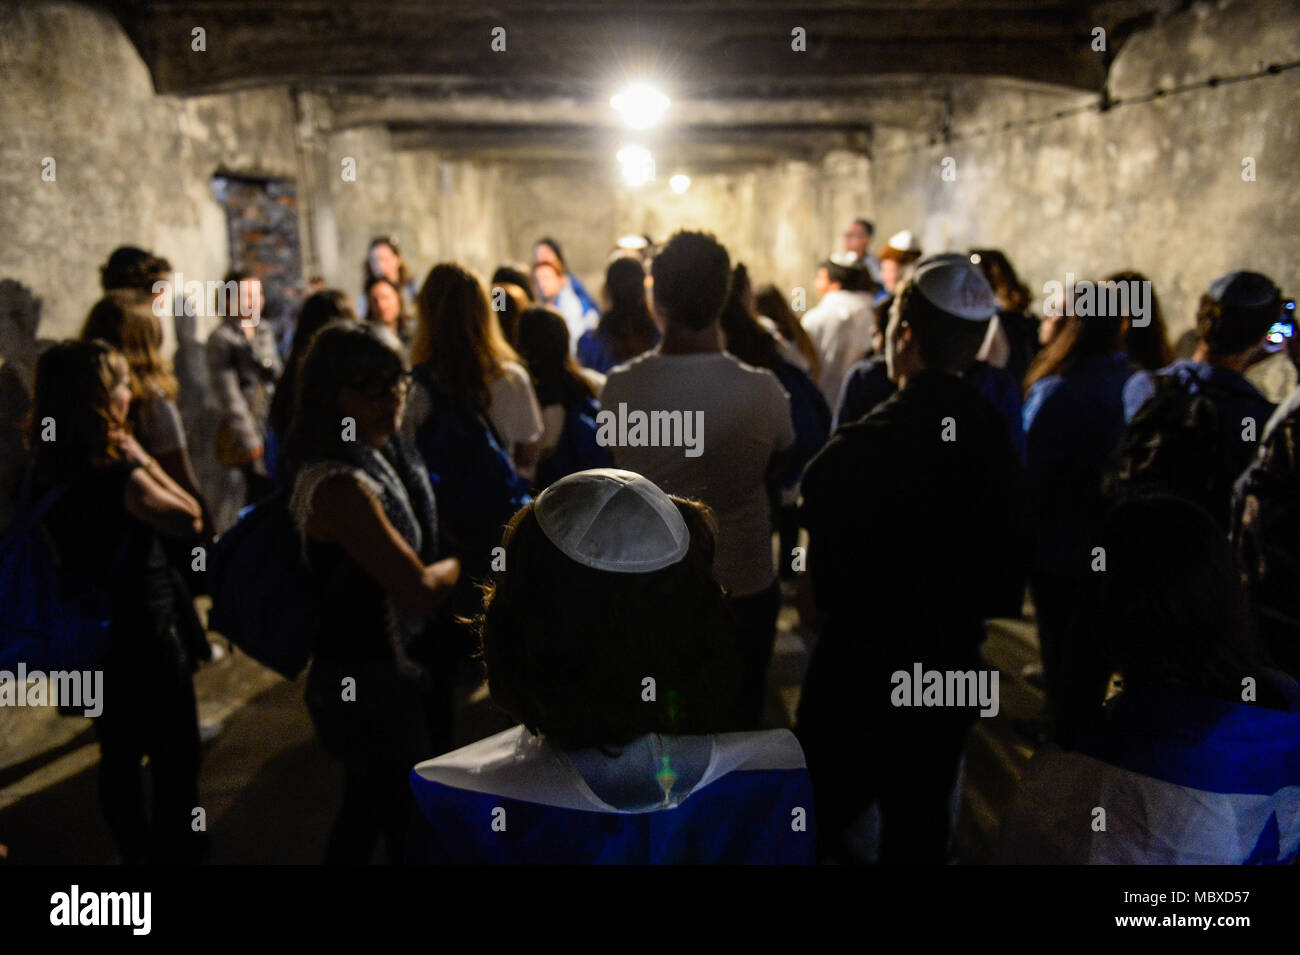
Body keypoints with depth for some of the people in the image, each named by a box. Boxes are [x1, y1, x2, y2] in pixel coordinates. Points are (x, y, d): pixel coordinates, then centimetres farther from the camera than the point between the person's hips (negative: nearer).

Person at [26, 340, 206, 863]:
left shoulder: (47, 472, -3)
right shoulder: (117, 475, -25)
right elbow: (190, 519, -14)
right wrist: (142, 459, -13)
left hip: (92, 633, 8)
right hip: (143, 633, -7)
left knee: (118, 752, 21)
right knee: (175, 753, 11)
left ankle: (134, 849, 37)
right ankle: (177, 850, 23)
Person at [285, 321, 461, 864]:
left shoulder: (386, 453, 4)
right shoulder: (338, 483, -25)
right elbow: (419, 589, -24)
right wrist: (459, 564, -6)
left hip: (403, 670, 9)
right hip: (371, 687, -9)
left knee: (365, 815, 25)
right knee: (413, 836, 4)